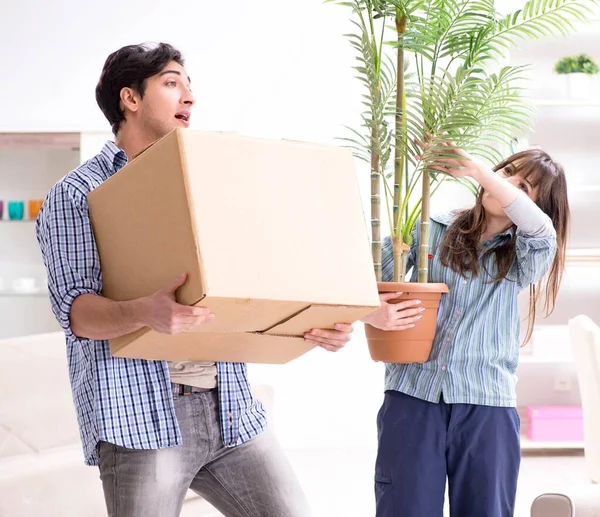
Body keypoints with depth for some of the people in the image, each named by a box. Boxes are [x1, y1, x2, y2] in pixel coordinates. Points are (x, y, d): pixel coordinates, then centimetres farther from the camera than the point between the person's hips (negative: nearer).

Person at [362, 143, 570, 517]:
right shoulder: (431, 230, 9)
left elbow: (541, 229, -16)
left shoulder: (522, 258, 8)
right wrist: (370, 313, -21)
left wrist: (476, 169, -19)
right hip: (412, 399, 0)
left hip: (487, 409, 1)